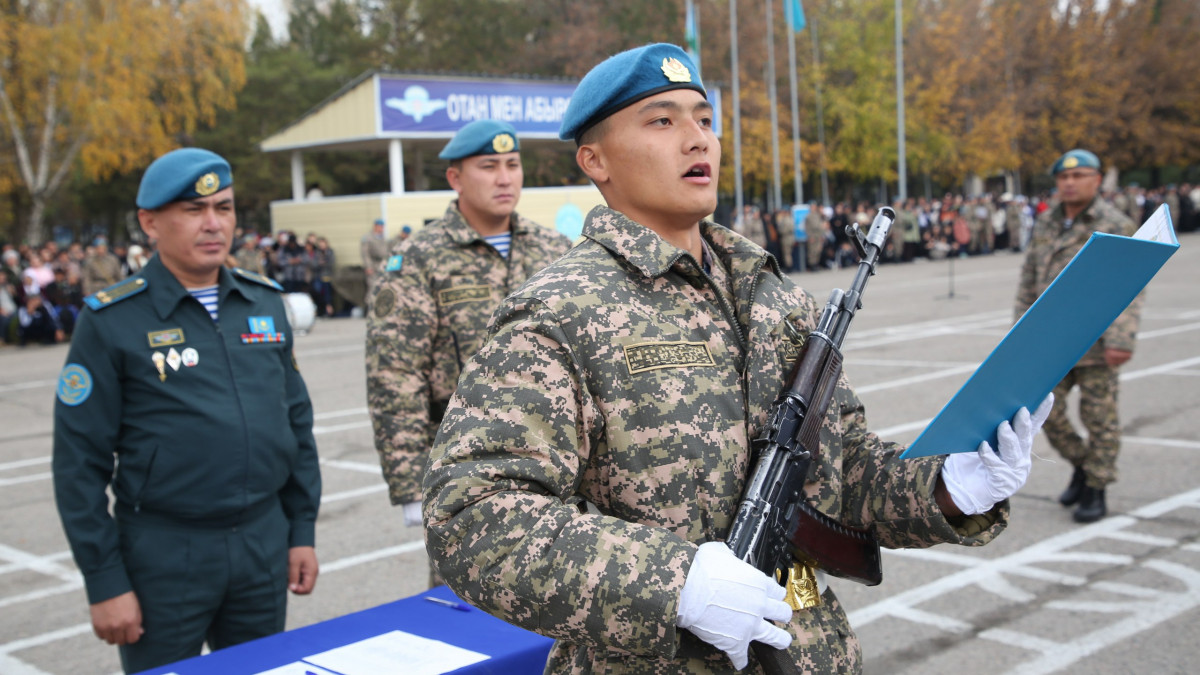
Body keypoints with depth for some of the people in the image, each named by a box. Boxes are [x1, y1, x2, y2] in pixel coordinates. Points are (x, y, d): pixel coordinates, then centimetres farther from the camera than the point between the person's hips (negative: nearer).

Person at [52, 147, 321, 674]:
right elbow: (79, 462, -8)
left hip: (265, 544, 4)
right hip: (163, 552, -4)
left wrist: (302, 530, 9)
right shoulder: (111, 321, -8)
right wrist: (105, 582, -9)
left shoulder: (264, 302, 6)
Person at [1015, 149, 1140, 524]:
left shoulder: (1115, 226, -7)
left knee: (1099, 416, 2)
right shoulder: (1045, 224, 11)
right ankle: (1081, 464, 31)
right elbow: (1029, 279, 16)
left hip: (1096, 341, -5)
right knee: (1046, 409, 8)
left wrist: (1121, 339, -19)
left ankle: (1096, 489, 16)